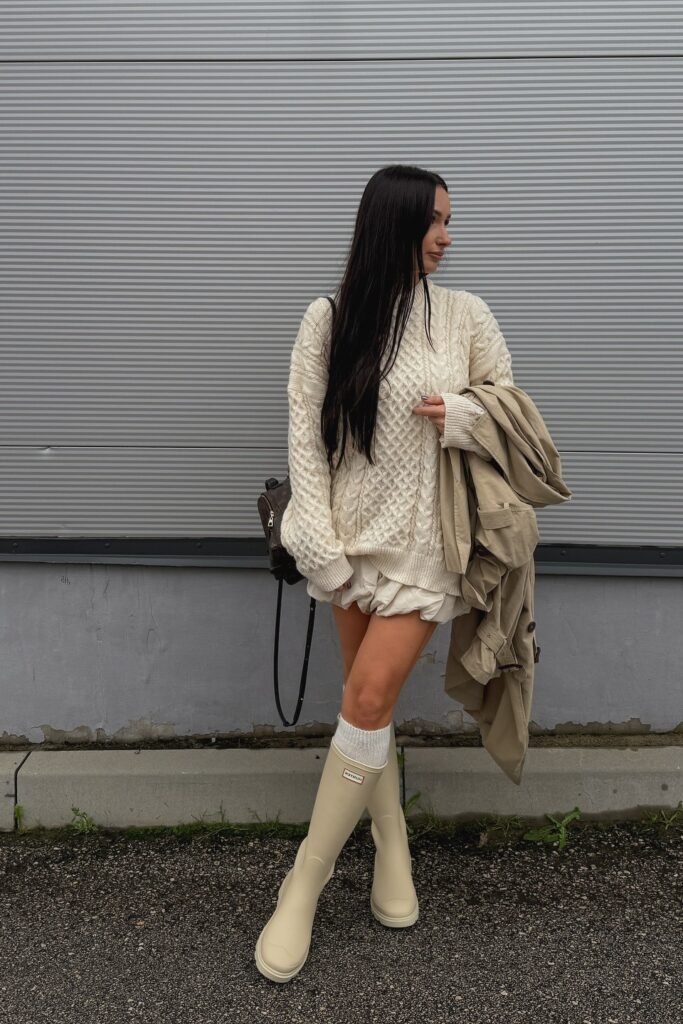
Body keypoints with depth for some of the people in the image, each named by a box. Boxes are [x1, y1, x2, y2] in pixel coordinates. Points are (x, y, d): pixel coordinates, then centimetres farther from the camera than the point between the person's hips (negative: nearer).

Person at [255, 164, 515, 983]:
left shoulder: (464, 314, 1)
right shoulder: (329, 319, 0)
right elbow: (304, 433, -3)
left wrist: (461, 415, -11)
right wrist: (319, 544, -9)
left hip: (424, 540, -1)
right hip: (354, 536, 1)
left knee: (367, 700, -6)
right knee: (371, 702, 9)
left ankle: (304, 885, 11)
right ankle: (392, 851, 31)